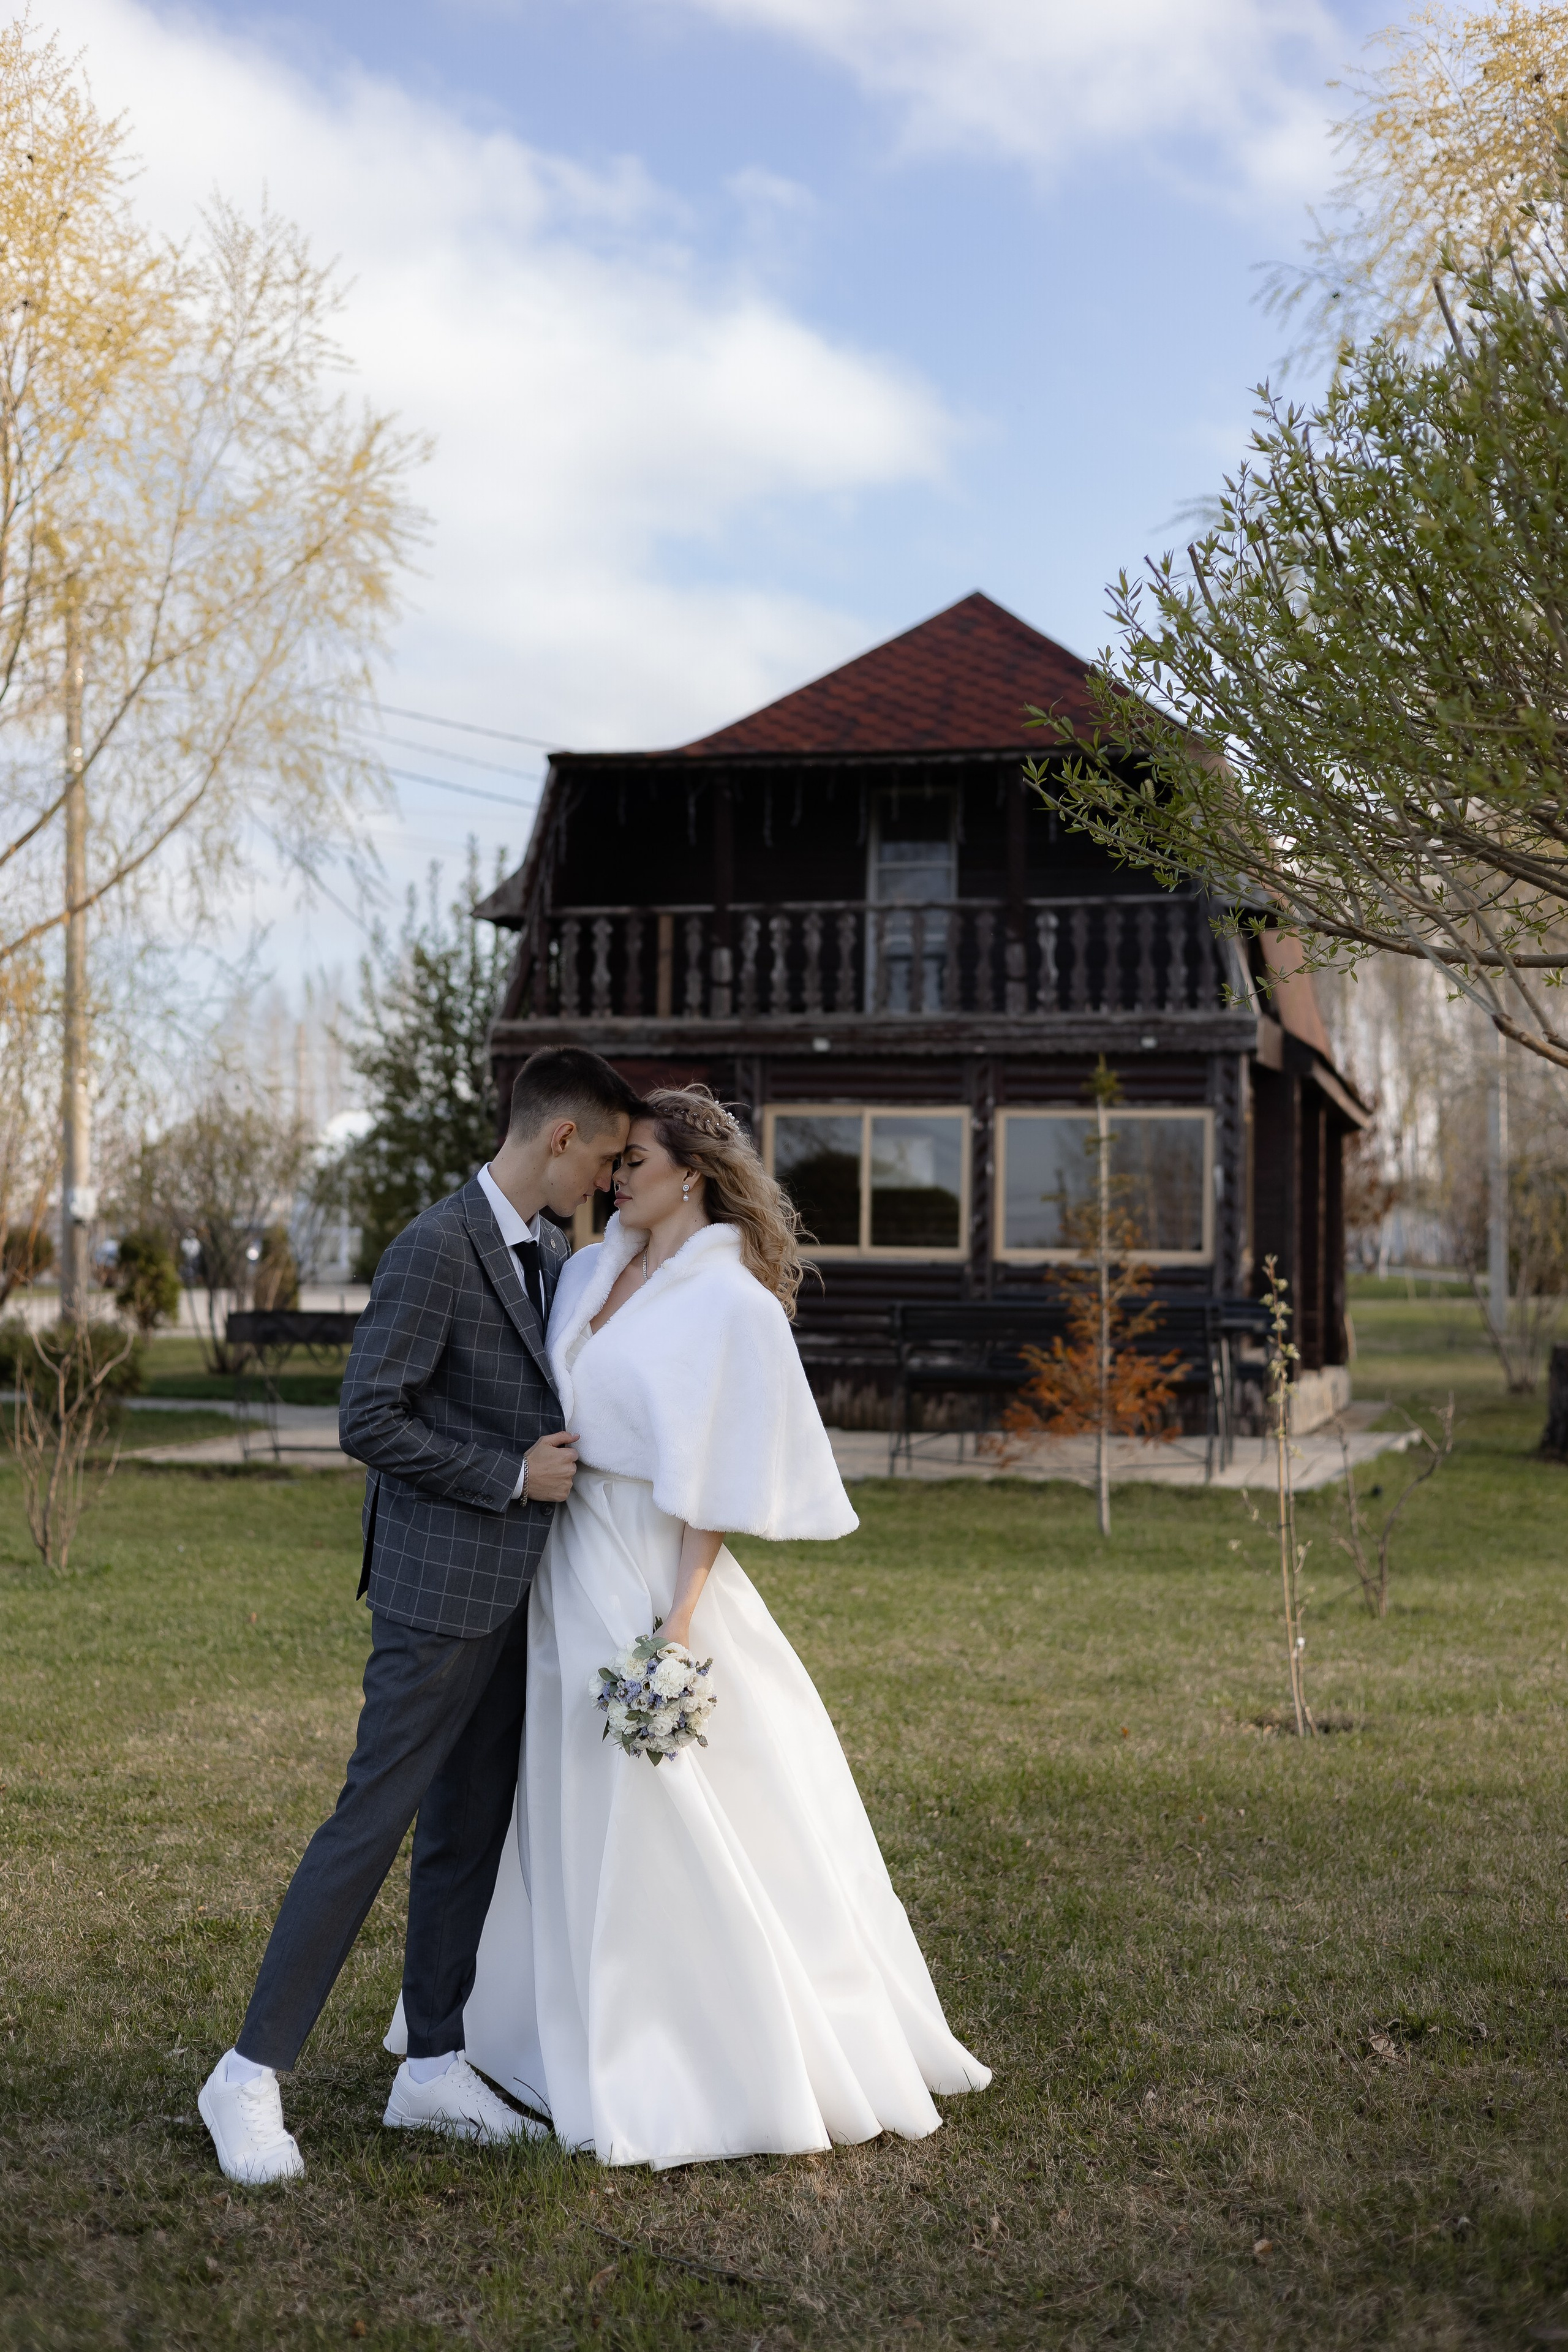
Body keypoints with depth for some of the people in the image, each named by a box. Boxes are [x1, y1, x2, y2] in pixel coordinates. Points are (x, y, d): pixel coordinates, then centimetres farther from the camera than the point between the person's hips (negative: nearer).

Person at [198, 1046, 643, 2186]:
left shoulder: (554, 1249, 11)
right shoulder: (436, 1249, -16)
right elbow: (370, 1420, -19)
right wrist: (512, 1476, -16)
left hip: (513, 1590, 9)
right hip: (440, 1587, -9)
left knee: (471, 1830, 13)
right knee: (373, 1823, -5)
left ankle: (434, 2067, 23)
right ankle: (253, 2072, 6)